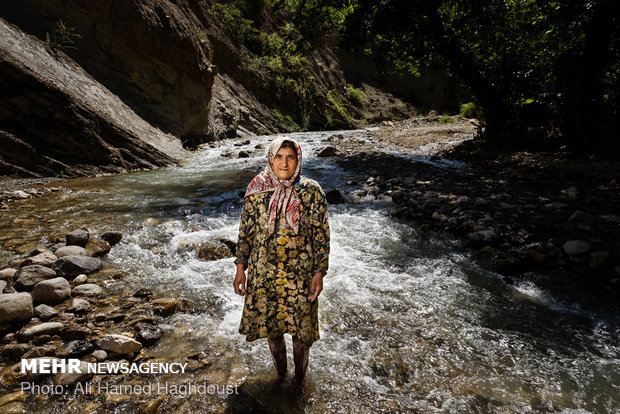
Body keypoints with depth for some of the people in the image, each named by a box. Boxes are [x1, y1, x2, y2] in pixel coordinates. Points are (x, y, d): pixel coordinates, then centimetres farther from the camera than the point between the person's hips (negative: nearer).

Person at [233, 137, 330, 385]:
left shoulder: (311, 192, -10)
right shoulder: (257, 191, -4)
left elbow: (321, 235, -6)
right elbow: (246, 231, 3)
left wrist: (319, 273, -9)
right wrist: (240, 268, 3)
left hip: (300, 274, -2)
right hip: (264, 274, 2)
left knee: (301, 329, 11)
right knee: (271, 327, 17)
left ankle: (300, 378, 39)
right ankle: (280, 374, 44)